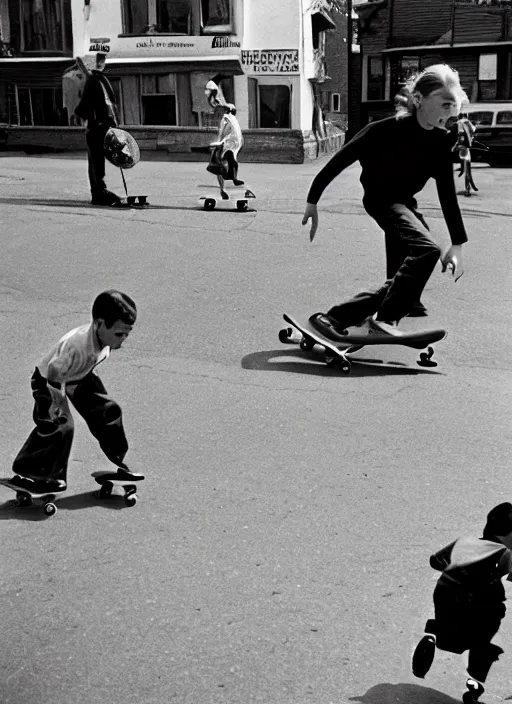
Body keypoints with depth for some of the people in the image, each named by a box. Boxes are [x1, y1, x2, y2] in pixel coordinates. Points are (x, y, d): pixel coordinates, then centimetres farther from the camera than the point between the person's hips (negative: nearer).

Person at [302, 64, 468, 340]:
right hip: (381, 200, -7)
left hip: (404, 203, 7)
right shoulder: (388, 129, -22)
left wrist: (458, 245, -9)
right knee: (426, 249, -27)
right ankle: (384, 319, -18)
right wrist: (313, 201, -15)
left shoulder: (441, 142, -6)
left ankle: (334, 318, 9)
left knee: (407, 277, 5)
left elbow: (447, 193, -3)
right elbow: (340, 160, -16)